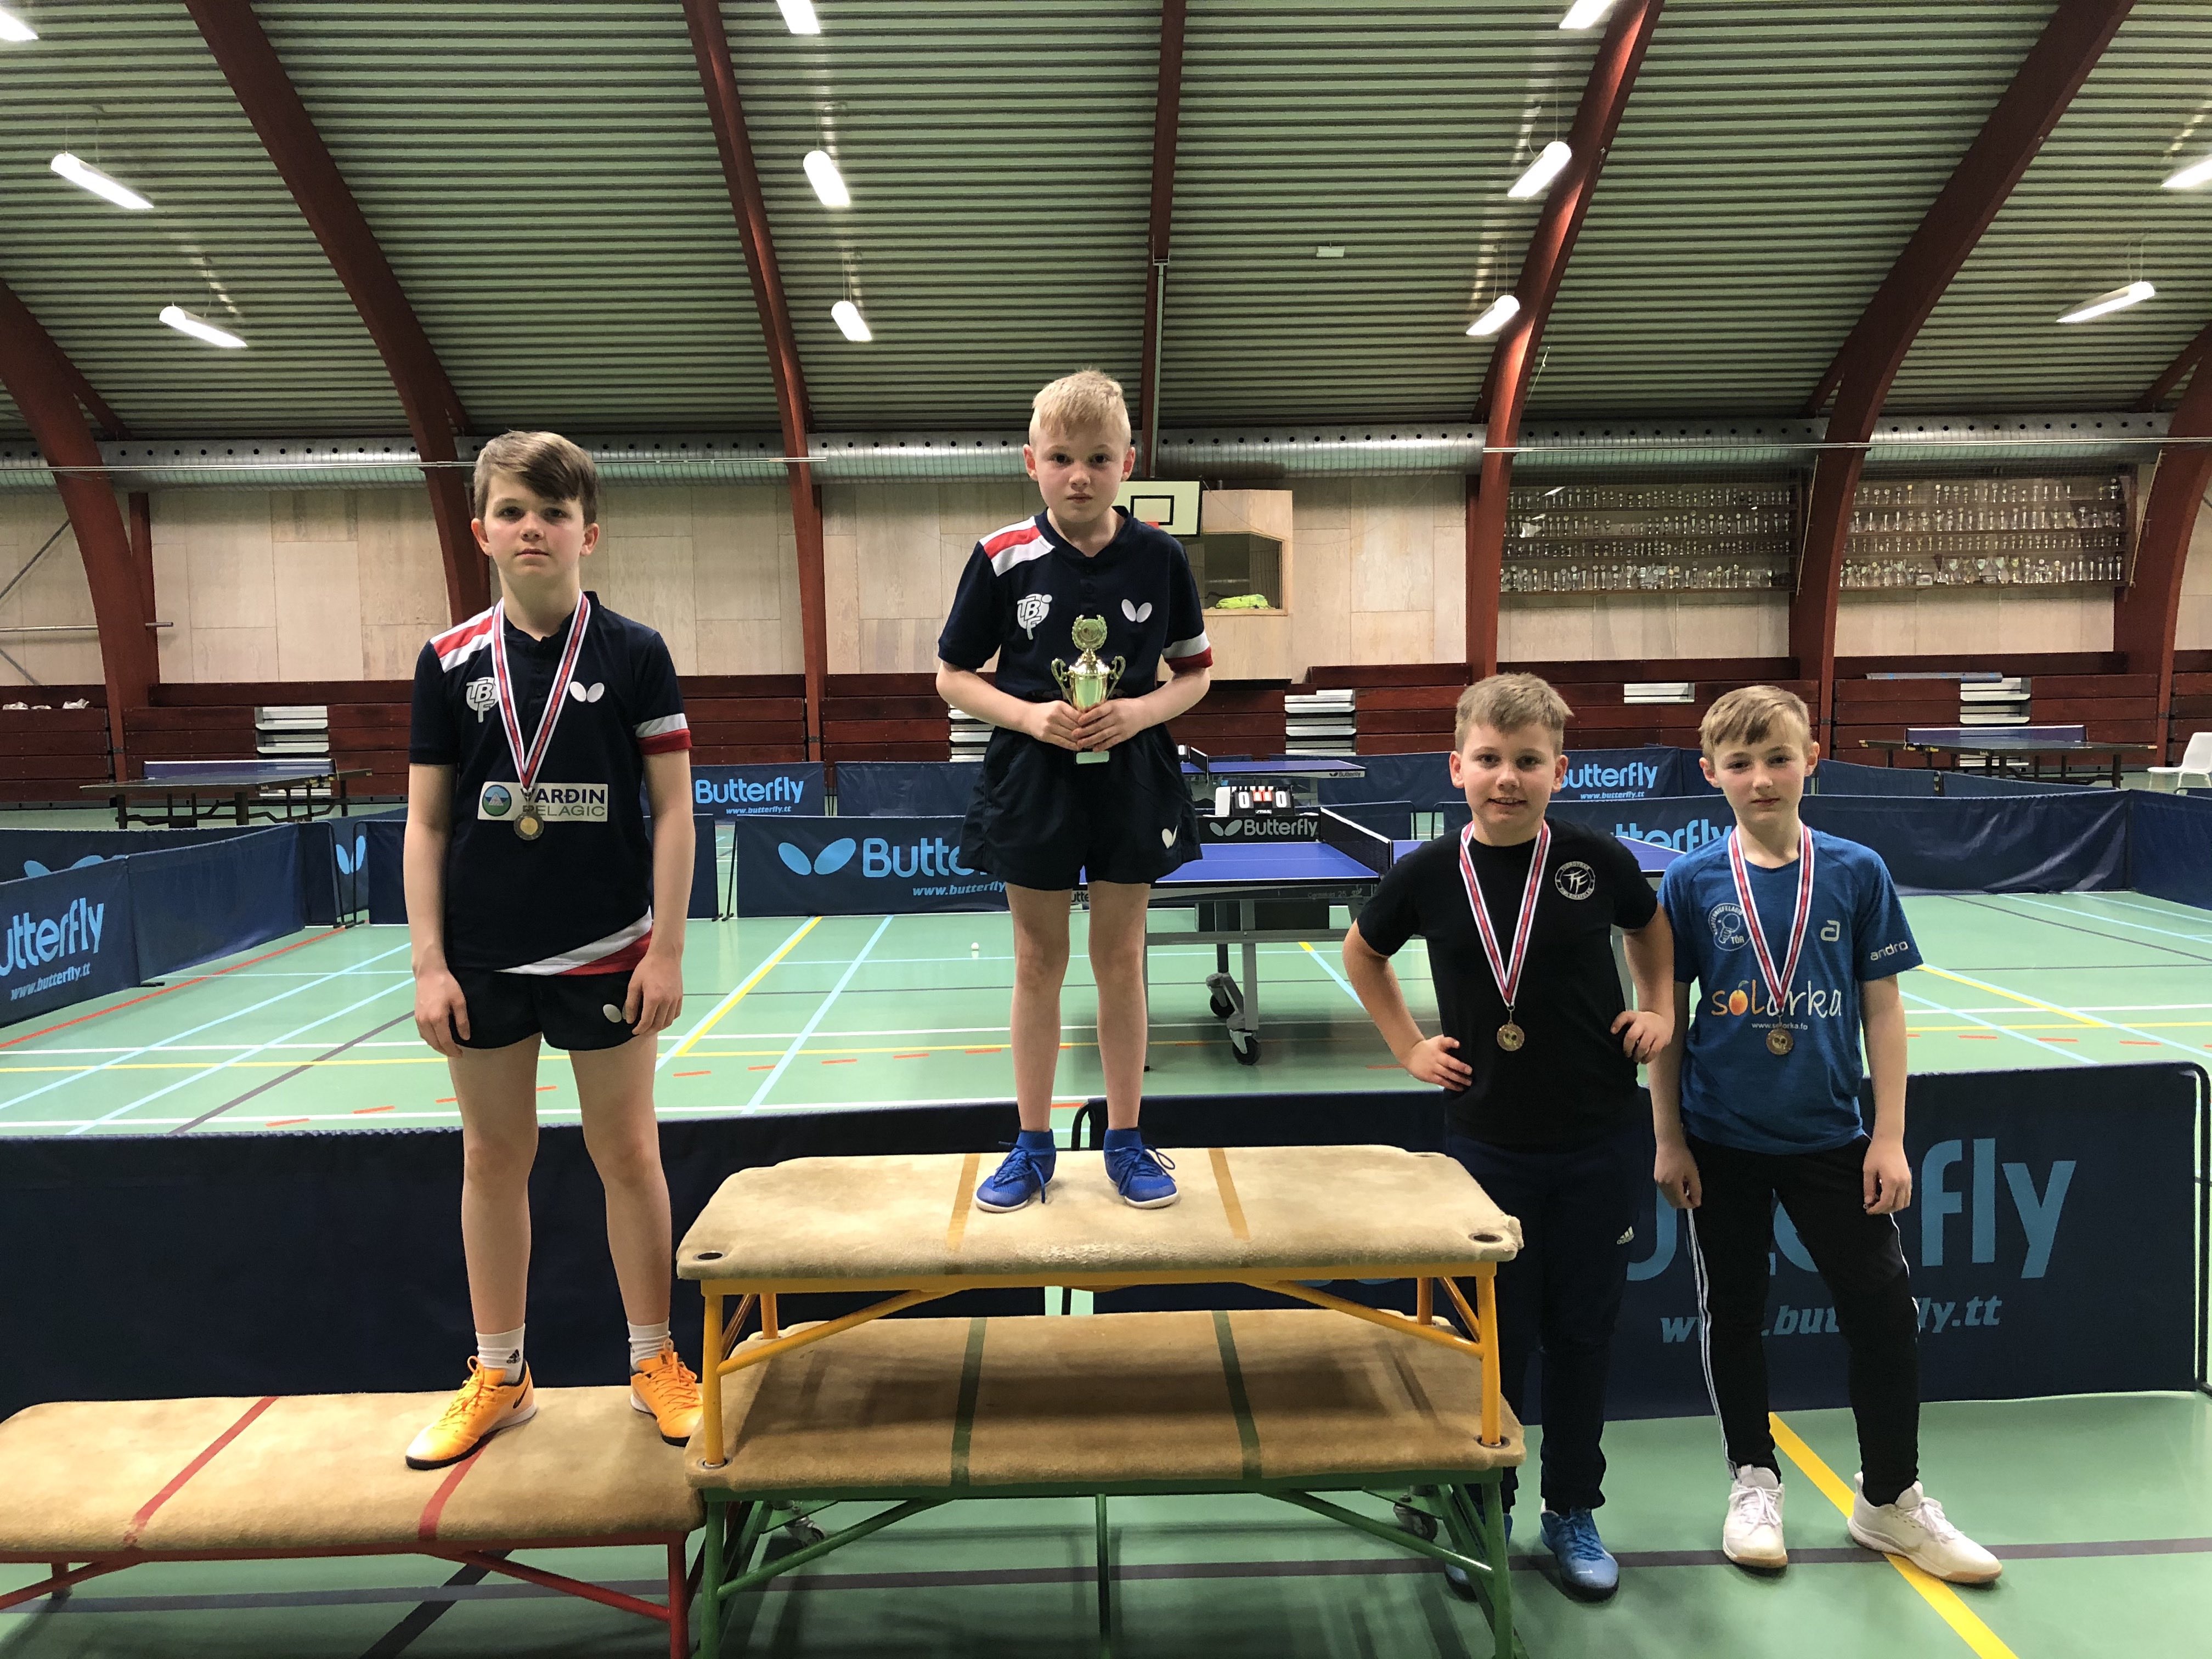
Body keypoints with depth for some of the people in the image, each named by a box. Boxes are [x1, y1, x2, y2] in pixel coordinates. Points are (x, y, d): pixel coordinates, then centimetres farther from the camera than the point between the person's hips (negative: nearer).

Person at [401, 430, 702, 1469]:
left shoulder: (634, 654, -4)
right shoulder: (450, 662, 2)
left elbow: (672, 807, -4)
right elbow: (426, 821, 4)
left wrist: (667, 950, -8)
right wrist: (429, 963, -1)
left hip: (604, 952, -2)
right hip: (484, 956, 2)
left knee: (626, 1152, 7)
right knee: (493, 1158, 12)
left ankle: (654, 1361, 25)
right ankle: (498, 1377, 29)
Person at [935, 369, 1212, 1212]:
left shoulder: (1161, 557, -4)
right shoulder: (1002, 557, -6)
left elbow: (1195, 671, 5)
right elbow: (953, 677, 0)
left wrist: (1141, 711, -14)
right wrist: (1030, 715, -16)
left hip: (1132, 780, 1)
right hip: (1032, 779, 0)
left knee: (1121, 961, 10)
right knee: (1038, 964, 10)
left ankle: (1125, 1139, 25)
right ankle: (1033, 1145, 24)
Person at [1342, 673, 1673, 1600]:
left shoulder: (1596, 861, -8)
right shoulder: (1430, 875, -8)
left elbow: (1650, 928, 15)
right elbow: (1362, 952, 11)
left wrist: (1660, 1010, 4)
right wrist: (1408, 1045, 5)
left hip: (1599, 1141, 1)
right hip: (1488, 1143, 0)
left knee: (1583, 1332, 13)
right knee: (1496, 1336, 10)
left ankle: (1572, 1512, 33)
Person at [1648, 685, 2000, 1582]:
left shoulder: (1857, 872, -4)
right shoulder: (1691, 882, -6)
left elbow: (1881, 1008, -1)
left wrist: (1889, 1137, -3)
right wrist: (1668, 1139, -3)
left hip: (1829, 1136, 1)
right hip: (1722, 1140, 0)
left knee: (1885, 1308, 6)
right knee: (1732, 1312, 11)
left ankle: (1890, 1500, 28)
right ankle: (1754, 1482, 32)